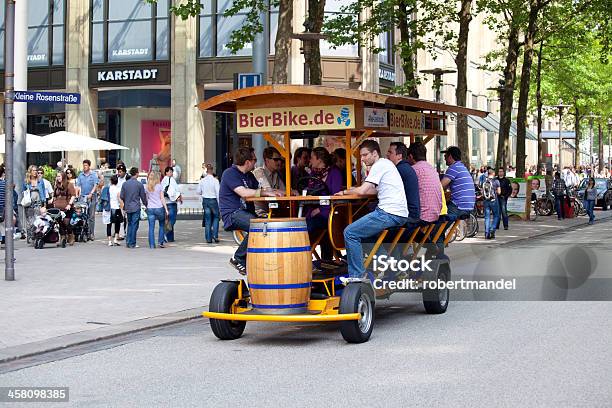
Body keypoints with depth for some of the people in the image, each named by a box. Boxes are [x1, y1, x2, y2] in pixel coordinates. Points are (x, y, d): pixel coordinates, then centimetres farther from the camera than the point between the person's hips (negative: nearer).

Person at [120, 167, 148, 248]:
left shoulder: (125, 184, 2)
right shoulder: (139, 184, -9)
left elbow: (121, 196, 5)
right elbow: (143, 197, -3)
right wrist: (146, 205, 13)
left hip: (128, 207, 4)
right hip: (136, 207, -4)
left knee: (130, 224, 16)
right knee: (134, 225, 0)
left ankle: (128, 242, 13)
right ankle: (132, 244, 0)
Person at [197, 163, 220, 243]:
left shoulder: (202, 180, -2)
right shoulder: (215, 180, -11)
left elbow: (198, 191, 4)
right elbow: (218, 192, -11)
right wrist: (219, 203, -6)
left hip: (205, 200, 3)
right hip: (213, 200, -3)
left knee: (207, 220, 8)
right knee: (216, 217, 13)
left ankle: (208, 238, 8)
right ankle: (215, 235, 0)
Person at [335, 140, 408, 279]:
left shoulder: (380, 165, -8)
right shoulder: (386, 163, 22)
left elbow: (362, 191, -13)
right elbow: (375, 190, 28)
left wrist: (345, 192, 4)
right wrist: (354, 189, 17)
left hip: (390, 214, -10)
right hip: (399, 214, 10)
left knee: (350, 233, -8)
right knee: (363, 229, 28)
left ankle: (357, 275, -7)